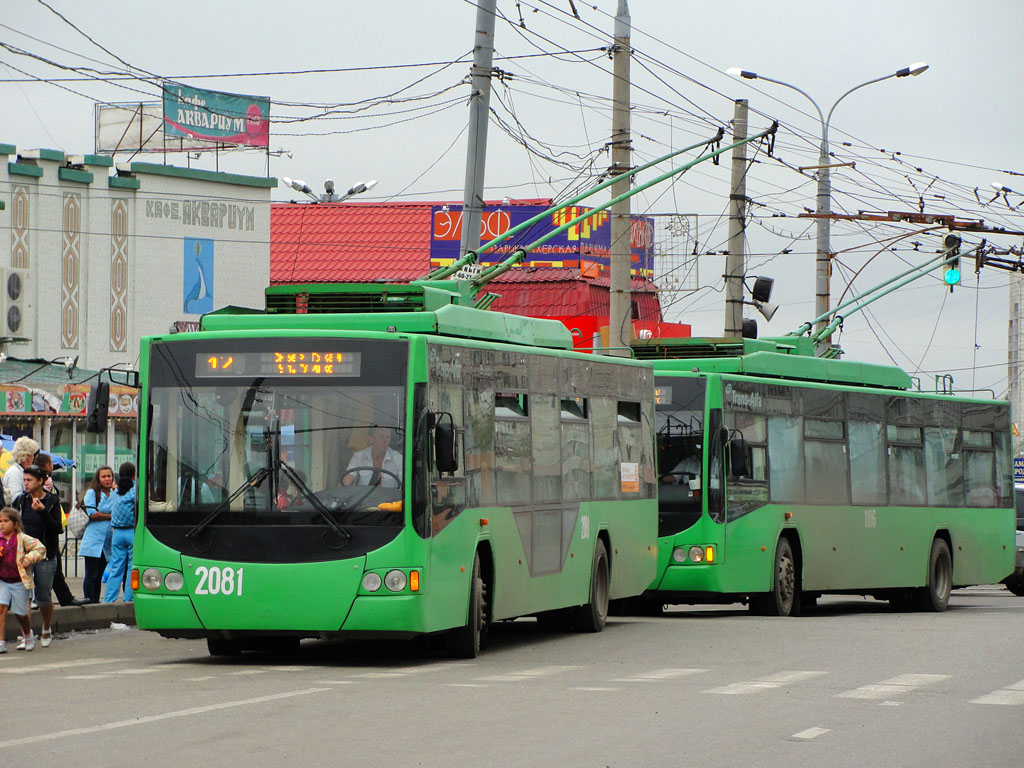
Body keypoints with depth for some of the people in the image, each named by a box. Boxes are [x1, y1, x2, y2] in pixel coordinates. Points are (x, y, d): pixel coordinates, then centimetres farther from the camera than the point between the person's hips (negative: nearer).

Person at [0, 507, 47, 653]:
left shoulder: (23, 539, -8)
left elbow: (40, 548, -7)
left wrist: (29, 559, -18)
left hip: (19, 582, -2)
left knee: (20, 612, 10)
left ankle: (27, 636, 39)